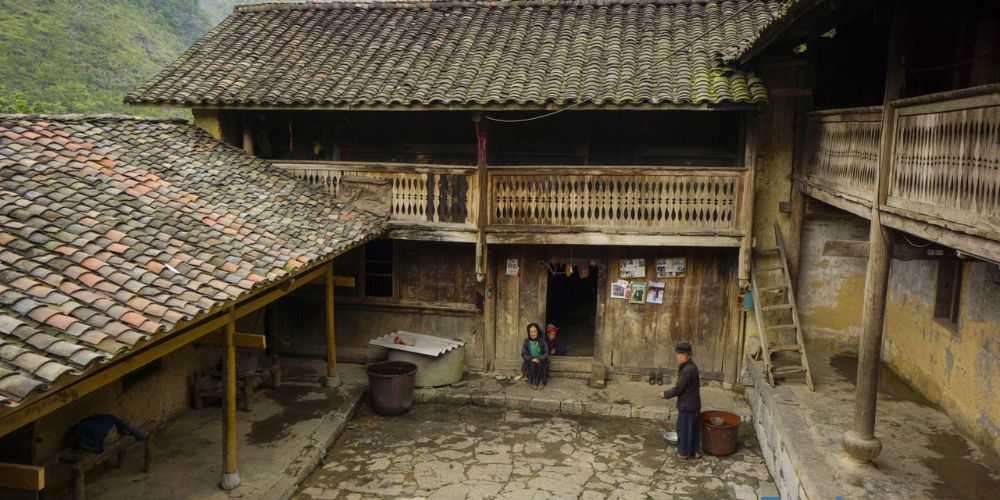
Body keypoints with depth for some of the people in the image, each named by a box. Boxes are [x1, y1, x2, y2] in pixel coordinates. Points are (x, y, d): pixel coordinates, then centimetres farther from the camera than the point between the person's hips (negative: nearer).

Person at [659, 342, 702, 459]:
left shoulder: (687, 370, -26)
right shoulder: (690, 366, 5)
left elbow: (678, 388, -22)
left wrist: (665, 394, -9)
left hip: (687, 406, -9)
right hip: (694, 404, 9)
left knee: (684, 429, 7)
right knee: (693, 428, 18)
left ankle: (684, 452, 20)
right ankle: (695, 451, 30)